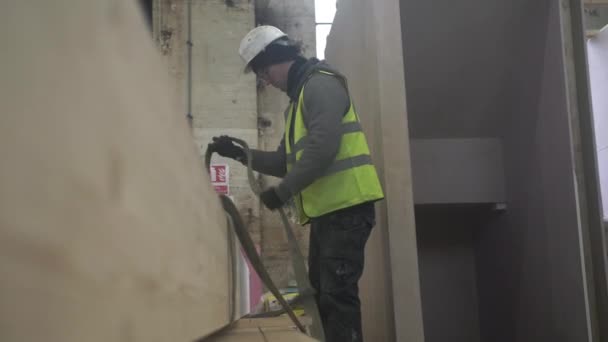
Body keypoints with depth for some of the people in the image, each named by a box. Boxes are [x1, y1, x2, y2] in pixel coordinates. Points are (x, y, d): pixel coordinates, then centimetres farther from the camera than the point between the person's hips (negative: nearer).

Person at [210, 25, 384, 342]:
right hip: (327, 209, 10)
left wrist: (282, 192, -17)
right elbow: (287, 161, 22)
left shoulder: (320, 84, -9)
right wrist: (240, 154, 13)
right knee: (322, 291, 14)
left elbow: (323, 148, -23)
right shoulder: (299, 96, 22)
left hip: (346, 207, -10)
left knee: (337, 293, -10)